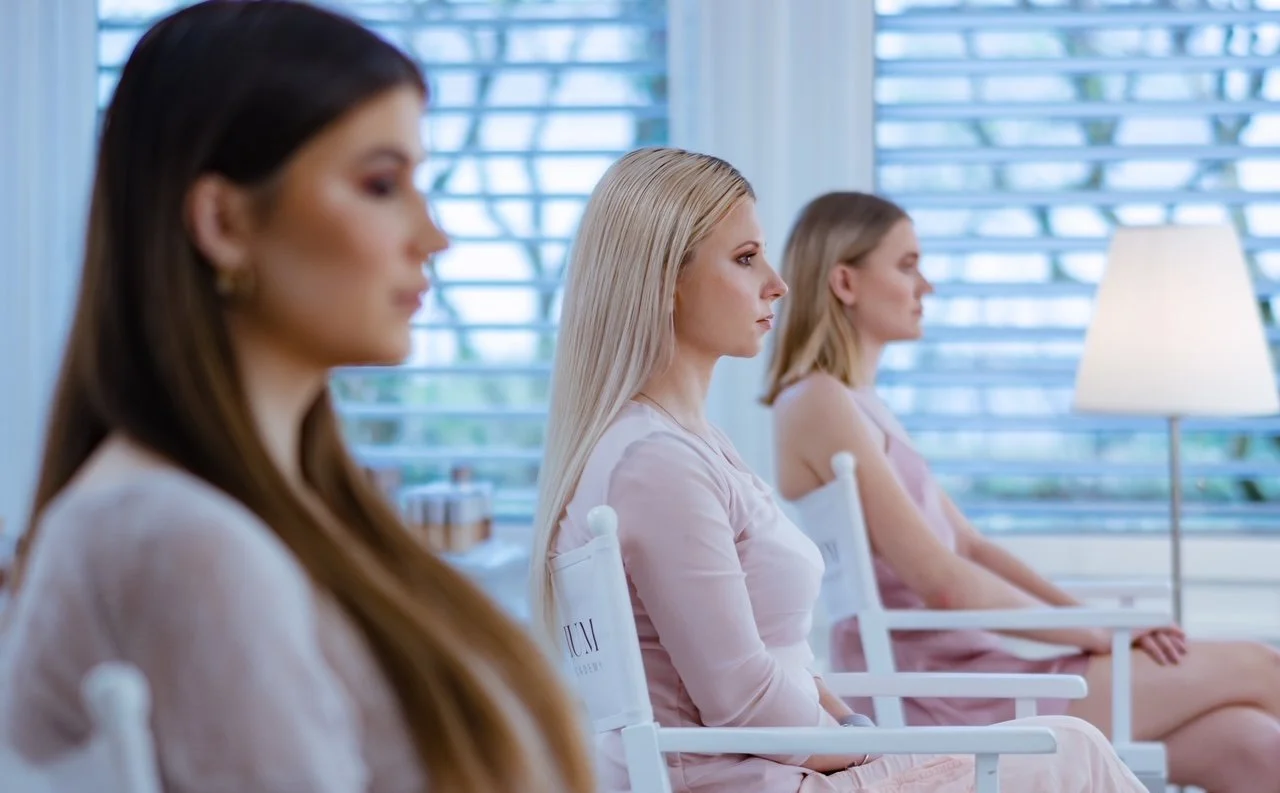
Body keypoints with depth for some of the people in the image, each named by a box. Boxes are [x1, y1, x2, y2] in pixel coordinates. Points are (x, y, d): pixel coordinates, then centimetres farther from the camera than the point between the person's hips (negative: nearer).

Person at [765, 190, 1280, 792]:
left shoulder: (860, 406, 18)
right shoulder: (818, 403, -12)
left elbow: (969, 547, 16)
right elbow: (940, 579, -17)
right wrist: (1093, 635, -8)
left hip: (962, 674, 8)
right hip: (934, 702, -8)